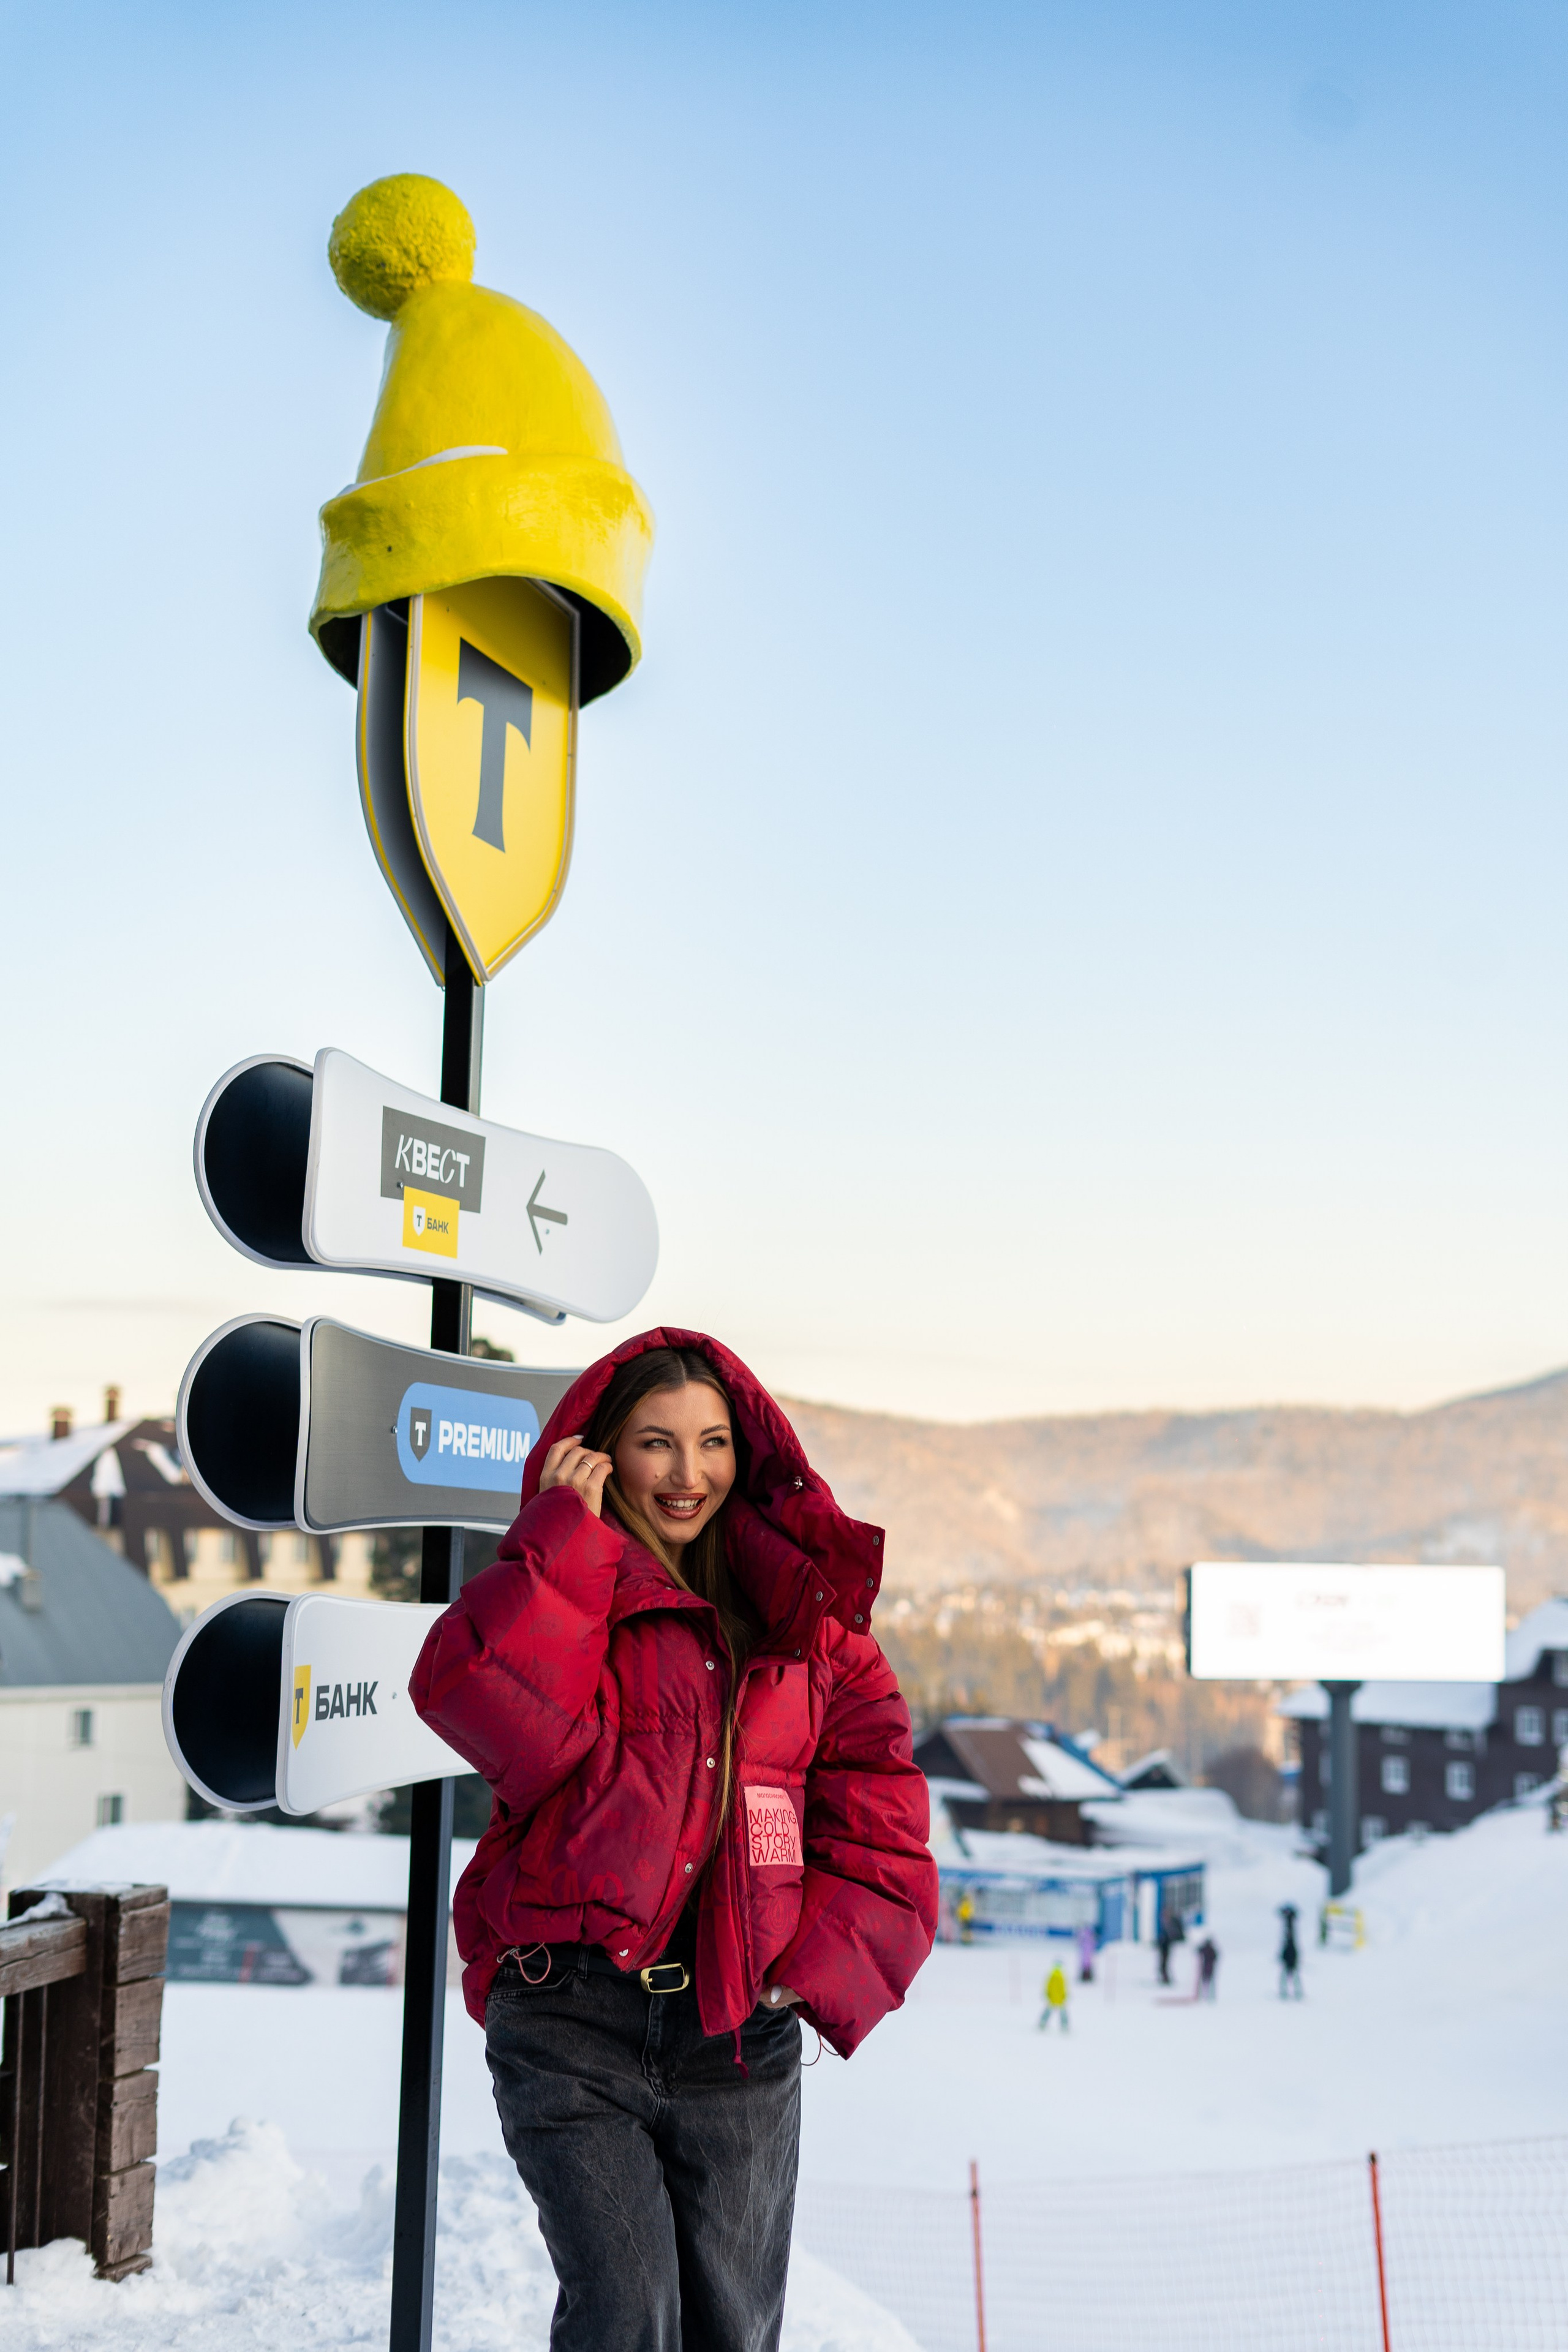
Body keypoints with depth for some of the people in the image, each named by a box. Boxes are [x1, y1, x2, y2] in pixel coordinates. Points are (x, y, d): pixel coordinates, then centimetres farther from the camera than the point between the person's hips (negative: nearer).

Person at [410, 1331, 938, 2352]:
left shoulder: (807, 1613, 10)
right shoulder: (565, 1596, 2)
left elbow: (878, 1817, 10)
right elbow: (470, 1695, -20)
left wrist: (817, 1974, -1)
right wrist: (562, 1536, -13)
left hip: (742, 2030, 3)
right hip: (573, 2026, -3)